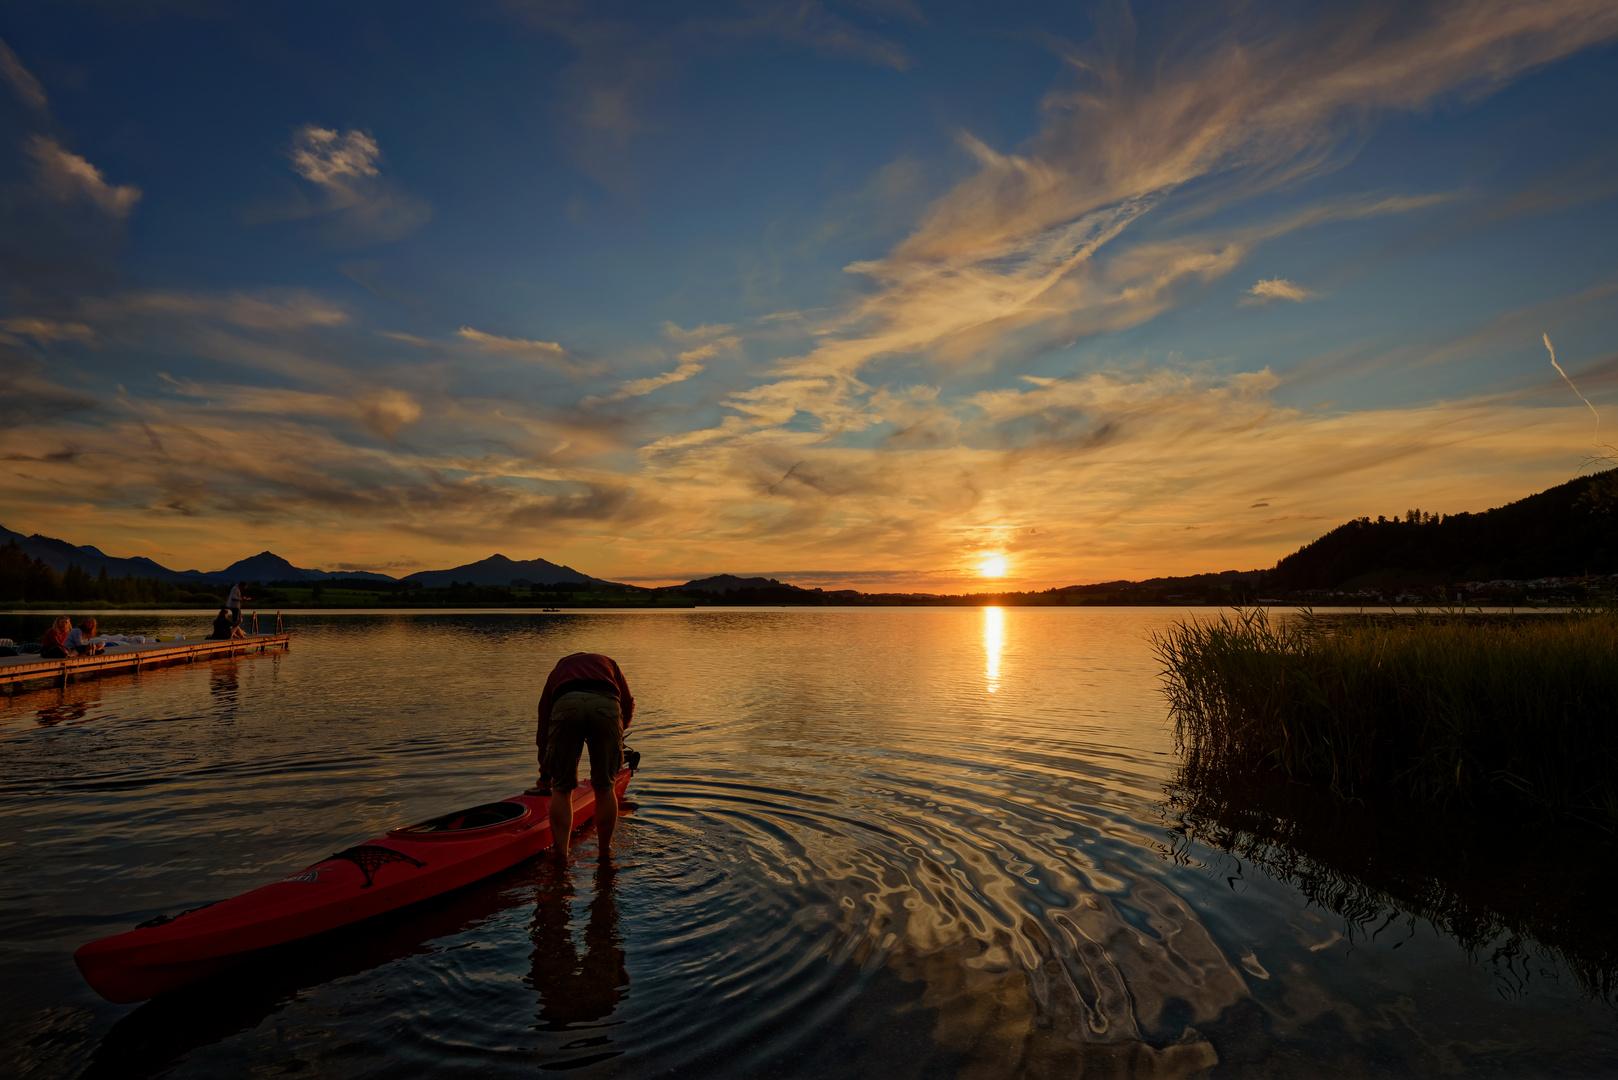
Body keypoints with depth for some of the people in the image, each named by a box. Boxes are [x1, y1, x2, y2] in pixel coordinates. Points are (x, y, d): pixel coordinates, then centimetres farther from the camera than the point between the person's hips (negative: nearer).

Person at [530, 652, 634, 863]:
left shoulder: (557, 670, 41)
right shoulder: (608, 663, 42)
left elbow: (543, 728, 43)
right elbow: (627, 706, 28)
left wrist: (544, 776, 51)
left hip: (565, 705, 0)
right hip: (606, 704, 0)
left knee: (561, 789, 14)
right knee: (605, 788, 14)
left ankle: (561, 858, 14)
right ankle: (605, 856, 25)